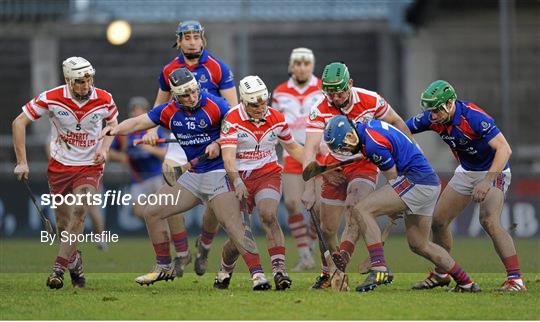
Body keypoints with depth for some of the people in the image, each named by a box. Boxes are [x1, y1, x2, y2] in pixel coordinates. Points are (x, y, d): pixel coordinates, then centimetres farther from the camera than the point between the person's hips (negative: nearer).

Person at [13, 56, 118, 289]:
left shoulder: (104, 100, -10)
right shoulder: (51, 99, -17)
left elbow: (113, 122, 13)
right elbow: (19, 122, -8)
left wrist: (104, 149, -5)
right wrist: (22, 162, -11)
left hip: (90, 167, 0)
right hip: (60, 165, 0)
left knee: (79, 212, -22)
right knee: (63, 224, 6)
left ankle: (58, 269, -21)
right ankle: (74, 260, 35)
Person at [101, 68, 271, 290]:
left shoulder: (214, 105, -13)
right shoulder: (169, 111, 2)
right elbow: (138, 123, 4)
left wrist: (218, 144, -19)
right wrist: (116, 130, -14)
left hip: (218, 174, -7)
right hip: (192, 176, 7)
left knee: (233, 226, -21)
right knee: (152, 212, 6)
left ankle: (257, 273, -21)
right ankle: (164, 268, 18)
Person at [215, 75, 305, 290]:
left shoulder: (276, 119, -3)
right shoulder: (232, 121, -15)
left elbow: (292, 147, 15)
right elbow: (228, 157, -27)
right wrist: (237, 182, -42)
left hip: (268, 174, 1)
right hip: (240, 178, -1)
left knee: (268, 215, -26)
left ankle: (279, 270, -29)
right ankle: (225, 270, 29)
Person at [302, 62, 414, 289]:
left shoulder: (370, 101, -18)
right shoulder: (320, 111, -19)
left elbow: (396, 123, 1)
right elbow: (310, 148, -27)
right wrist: (309, 188, -37)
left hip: (365, 165, -2)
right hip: (335, 167, 2)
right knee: (327, 229, 5)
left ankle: (343, 257, -42)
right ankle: (327, 274, 21)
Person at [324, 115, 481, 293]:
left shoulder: (373, 144, -19)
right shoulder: (368, 126, 10)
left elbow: (393, 178, -8)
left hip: (417, 180, -10)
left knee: (361, 210, -16)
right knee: (419, 245, 21)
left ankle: (379, 269, -25)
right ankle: (466, 283, 27)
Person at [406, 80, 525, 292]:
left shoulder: (474, 117, -33)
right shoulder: (432, 119, -13)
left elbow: (504, 149, -37)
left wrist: (487, 182, -43)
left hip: (494, 171, -7)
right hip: (466, 171, 7)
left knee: (489, 221, -27)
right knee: (438, 221, 7)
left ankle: (515, 279, -26)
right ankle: (441, 274, 28)